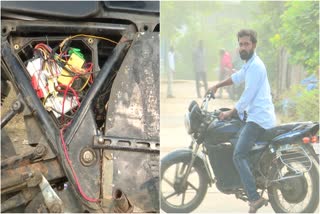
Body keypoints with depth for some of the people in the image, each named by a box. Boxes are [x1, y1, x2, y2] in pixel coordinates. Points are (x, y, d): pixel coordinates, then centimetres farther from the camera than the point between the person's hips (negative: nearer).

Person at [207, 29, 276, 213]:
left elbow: (247, 97, -16)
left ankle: (255, 198, -25)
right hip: (260, 116, 11)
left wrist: (230, 113, -5)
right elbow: (237, 77, 36)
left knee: (239, 155, -18)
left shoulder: (255, 66, -15)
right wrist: (217, 86, 41)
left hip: (258, 118, -11)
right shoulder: (250, 63, 17)